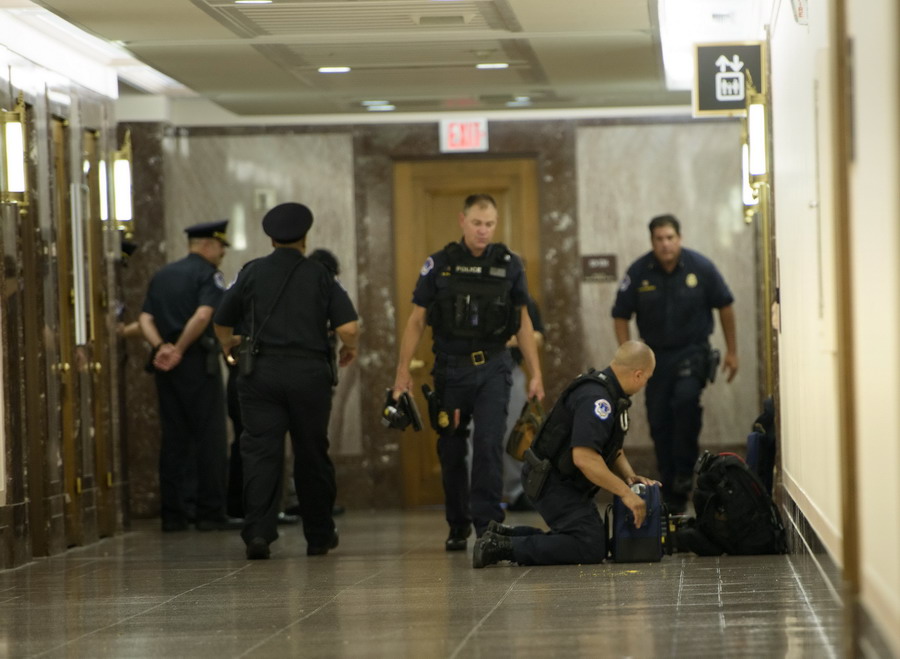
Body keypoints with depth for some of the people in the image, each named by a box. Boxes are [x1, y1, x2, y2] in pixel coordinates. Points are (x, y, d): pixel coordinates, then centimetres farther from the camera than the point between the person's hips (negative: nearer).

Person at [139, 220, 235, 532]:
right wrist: (179, 350, -14)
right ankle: (210, 512, -3)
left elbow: (145, 319, 7)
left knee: (173, 438, 8)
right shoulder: (209, 275, -4)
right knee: (210, 437, -1)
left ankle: (173, 513, 7)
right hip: (198, 362, -7)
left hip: (165, 365, 7)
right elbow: (203, 315, -20)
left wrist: (161, 347, -6)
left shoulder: (162, 276, 18)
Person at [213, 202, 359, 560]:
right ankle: (319, 536, 20)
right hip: (309, 373, 0)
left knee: (260, 451, -3)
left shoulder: (251, 273, 7)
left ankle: (257, 532, -17)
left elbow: (222, 322, 15)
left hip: (260, 373, 0)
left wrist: (230, 351, 36)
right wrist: (350, 349, 15)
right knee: (312, 455, 11)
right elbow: (348, 328, -7)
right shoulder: (320, 276, 4)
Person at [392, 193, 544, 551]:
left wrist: (535, 373, 6)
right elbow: (416, 321, 3)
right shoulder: (439, 265, -1)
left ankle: (487, 523, -12)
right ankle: (458, 527, 20)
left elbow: (523, 321, 9)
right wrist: (403, 372, -1)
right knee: (452, 451, 7)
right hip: (451, 367, 0)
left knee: (489, 444, -14)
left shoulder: (509, 264, 2)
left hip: (493, 367, 0)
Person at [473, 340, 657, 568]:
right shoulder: (595, 397, -23)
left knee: (597, 540, 11)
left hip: (566, 482, 11)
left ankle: (504, 534, 12)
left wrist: (630, 476, 1)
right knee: (591, 549, -19)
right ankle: (502, 547, -16)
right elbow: (584, 457, -32)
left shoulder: (612, 395, 12)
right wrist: (625, 493, -27)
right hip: (553, 483, -11)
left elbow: (613, 450, 21)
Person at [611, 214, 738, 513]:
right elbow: (621, 316, 2)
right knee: (659, 420, 2)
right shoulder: (638, 272, -6)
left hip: (692, 351, -2)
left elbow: (725, 305, 4)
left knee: (685, 399, -28)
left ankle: (685, 472, -14)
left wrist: (732, 351, 6)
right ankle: (671, 495, 13)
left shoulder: (700, 267, -7)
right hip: (656, 354, 2)